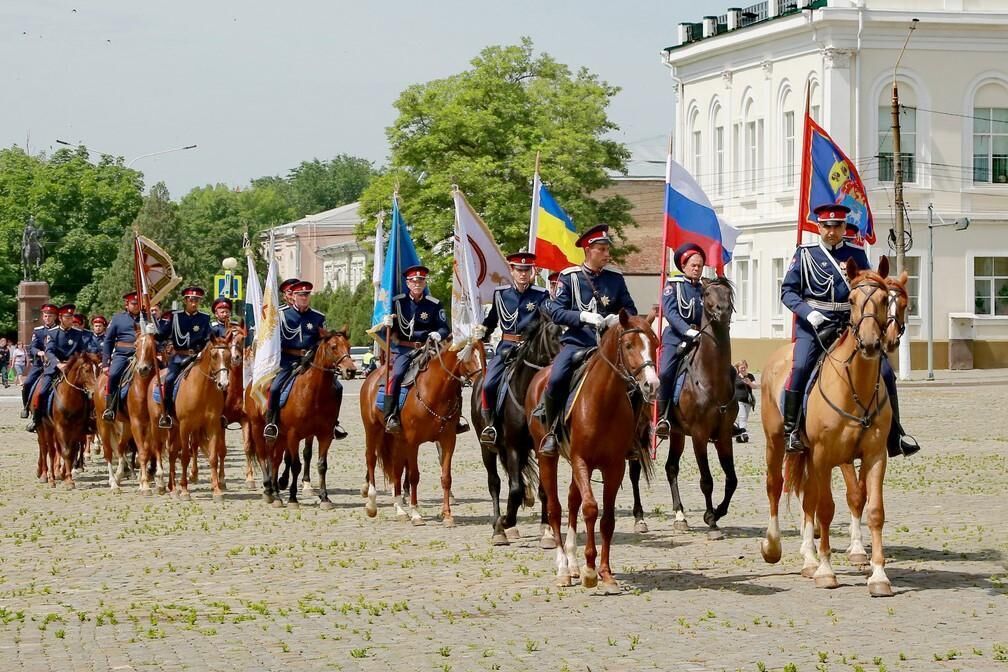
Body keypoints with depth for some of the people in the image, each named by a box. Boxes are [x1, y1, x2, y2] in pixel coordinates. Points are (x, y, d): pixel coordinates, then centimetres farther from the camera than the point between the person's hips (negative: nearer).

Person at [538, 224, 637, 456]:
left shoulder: (615, 278, 10)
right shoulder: (569, 277, 2)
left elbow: (631, 311, 13)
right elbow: (555, 311, -5)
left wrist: (619, 319, -10)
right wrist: (583, 316, -20)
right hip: (576, 342, -3)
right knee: (556, 380, -27)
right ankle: (551, 431, -7)